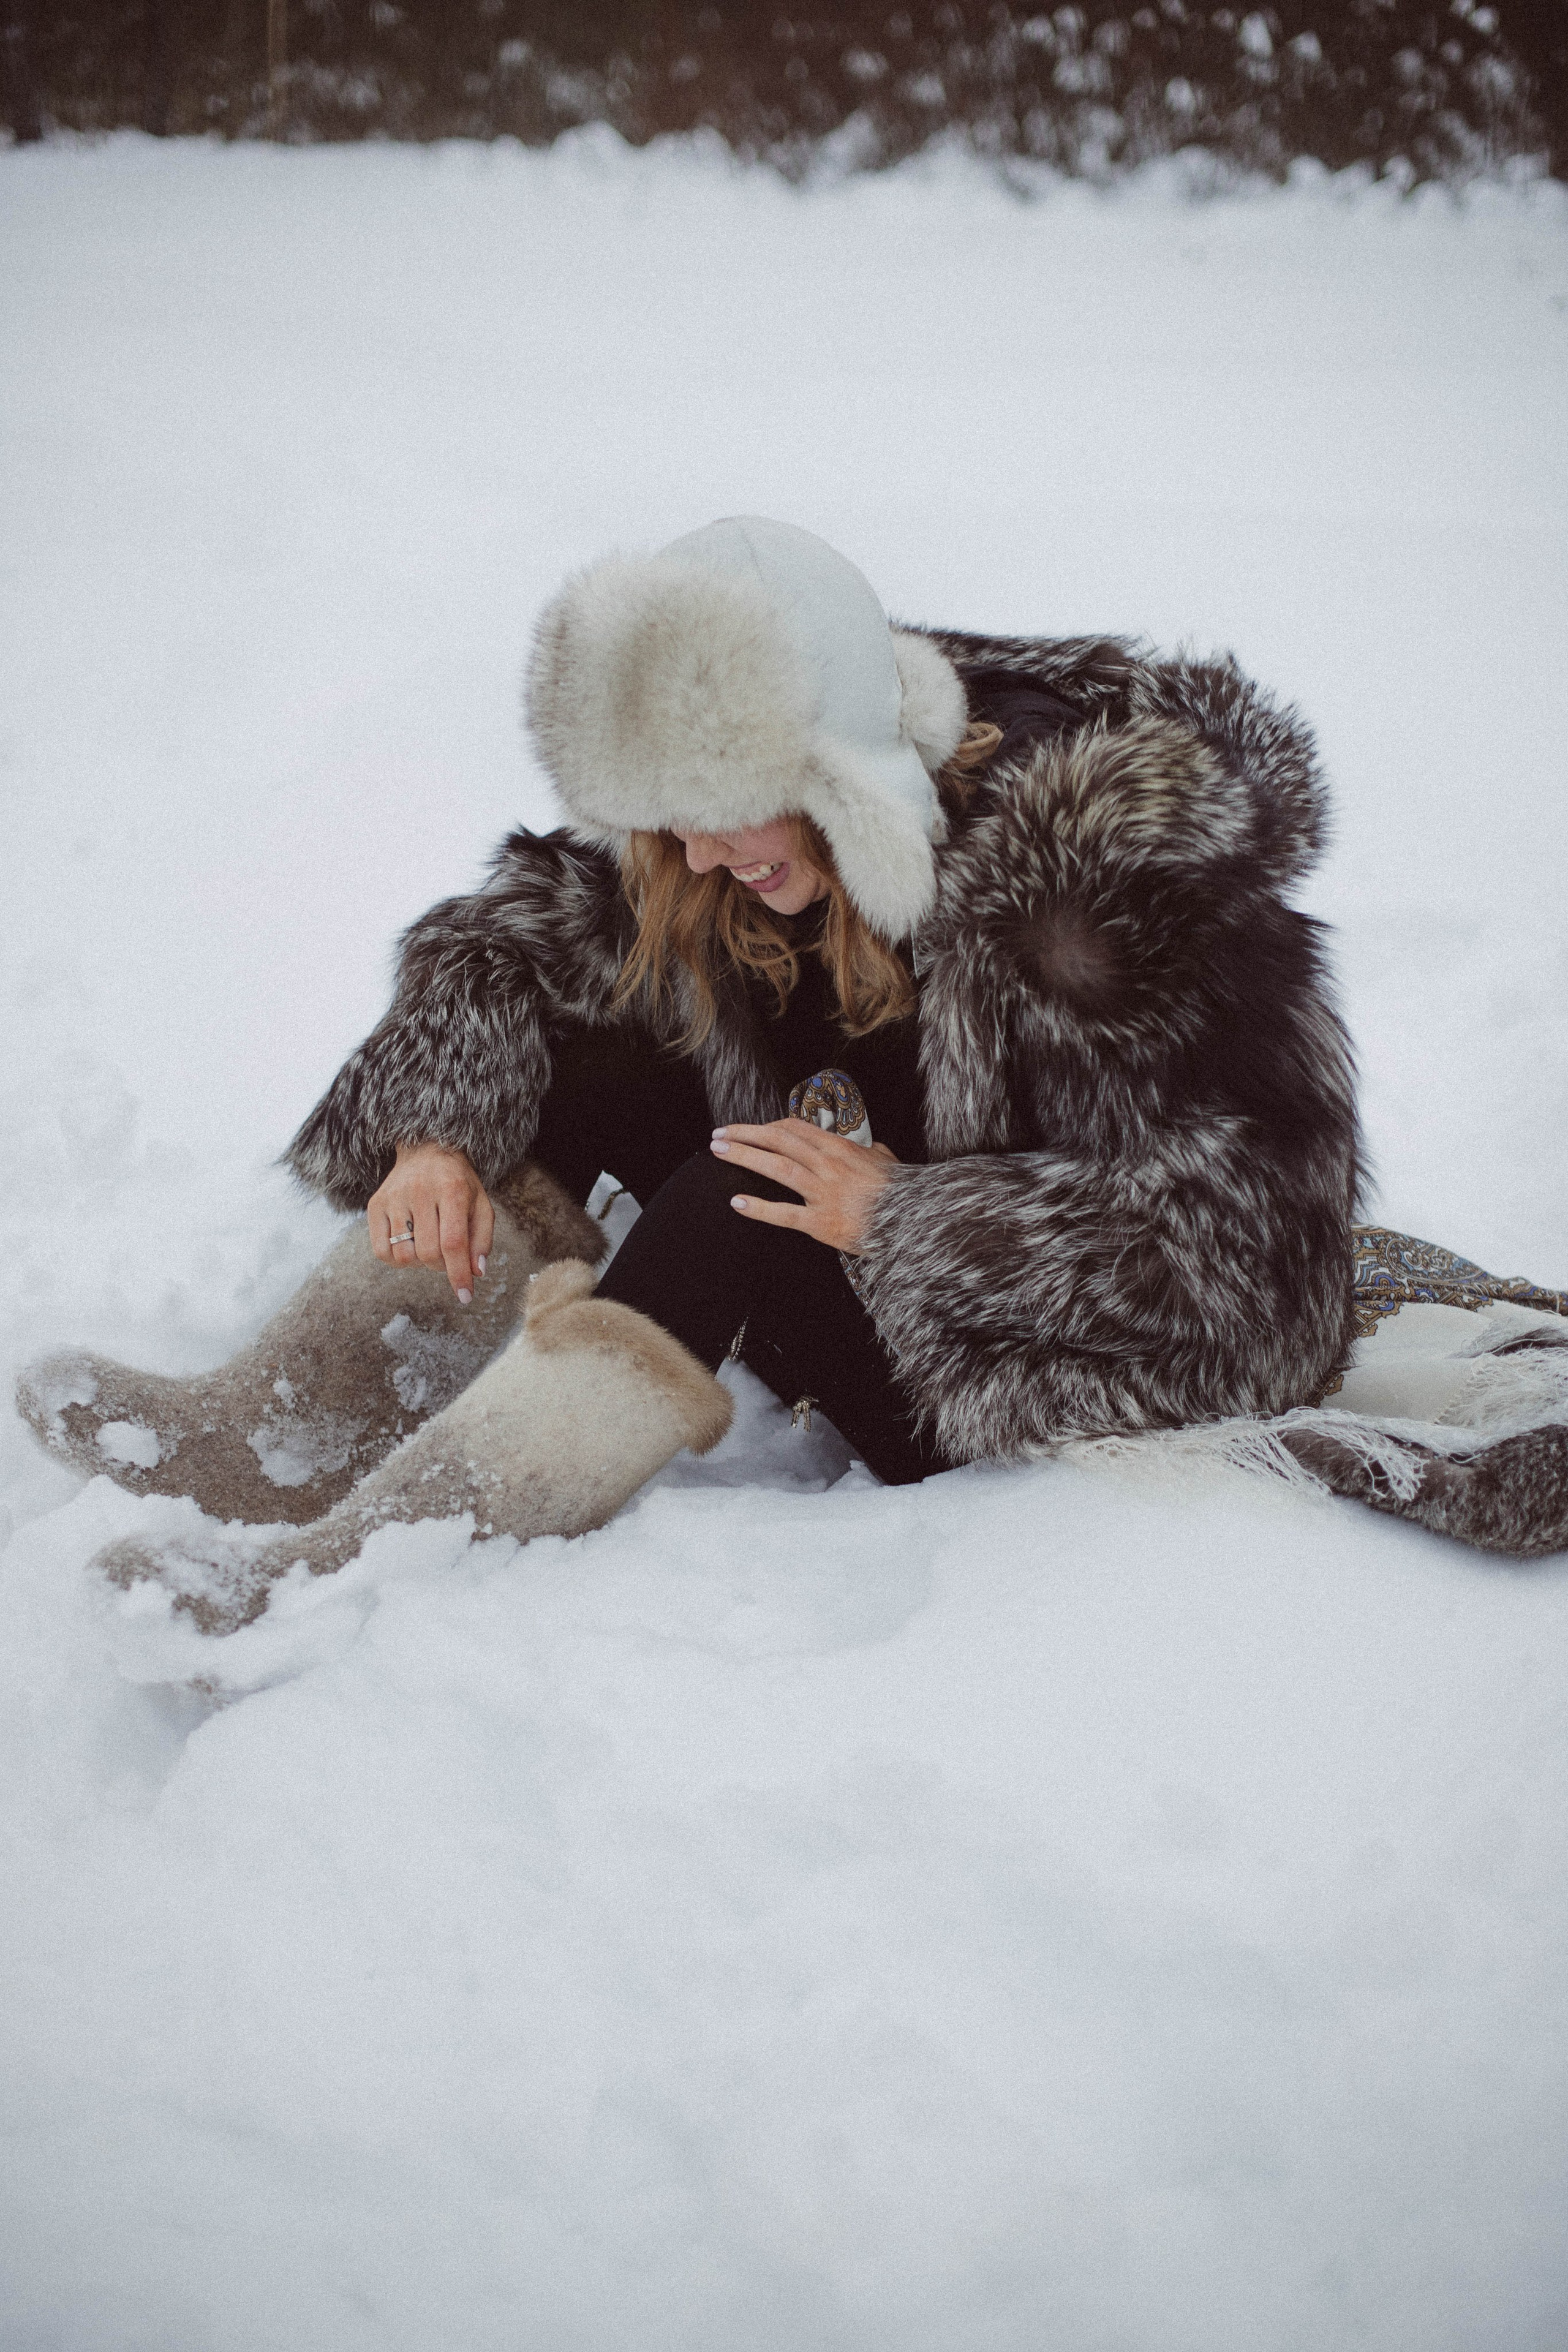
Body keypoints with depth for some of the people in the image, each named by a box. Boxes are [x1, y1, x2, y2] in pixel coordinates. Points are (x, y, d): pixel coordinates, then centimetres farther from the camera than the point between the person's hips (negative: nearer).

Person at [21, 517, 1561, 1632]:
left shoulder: (1123, 863, -27)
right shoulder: (736, 838, -7)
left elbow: (1258, 1223, -31)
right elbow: (515, 927, 4)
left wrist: (908, 1217, -30)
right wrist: (436, 1130, -15)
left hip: (1089, 1404, -7)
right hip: (883, 1316, 7)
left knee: (735, 1211, -31)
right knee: (578, 1064, -9)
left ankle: (373, 1572, -33)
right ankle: (289, 1434, -15)